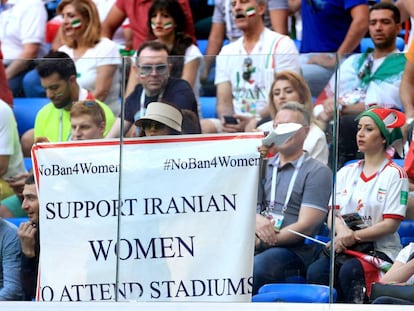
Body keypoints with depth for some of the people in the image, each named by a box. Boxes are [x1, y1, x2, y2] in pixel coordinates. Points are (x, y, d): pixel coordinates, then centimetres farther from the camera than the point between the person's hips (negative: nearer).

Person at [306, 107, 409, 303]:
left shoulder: (395, 175, 1)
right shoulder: (346, 173, 19)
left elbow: (391, 224, -7)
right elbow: (333, 213, 12)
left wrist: (354, 236, -15)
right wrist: (341, 230, -13)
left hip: (380, 250, -4)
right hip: (344, 249, 4)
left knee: (349, 271, -36)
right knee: (316, 271, -28)